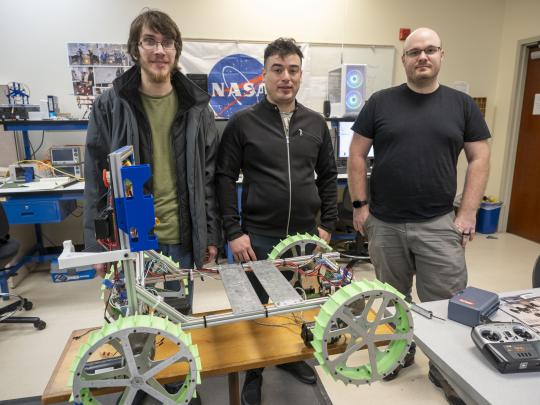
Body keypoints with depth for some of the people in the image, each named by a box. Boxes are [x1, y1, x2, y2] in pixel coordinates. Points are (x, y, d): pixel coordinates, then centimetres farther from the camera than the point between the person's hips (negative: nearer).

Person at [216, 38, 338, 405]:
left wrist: (327, 225, 4)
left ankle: (294, 356, 45)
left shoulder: (316, 123, 6)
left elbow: (328, 177, 9)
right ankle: (253, 373, 36)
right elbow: (226, 179, -6)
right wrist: (233, 232, -11)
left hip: (306, 236, 3)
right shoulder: (242, 123, -5)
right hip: (258, 237, -3)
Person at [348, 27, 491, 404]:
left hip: (439, 223, 0)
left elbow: (480, 159, 4)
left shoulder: (462, 104, 4)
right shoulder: (381, 102, 1)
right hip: (385, 223, 0)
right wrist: (360, 205, -4)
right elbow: (357, 155, 1)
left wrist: (468, 213, -4)